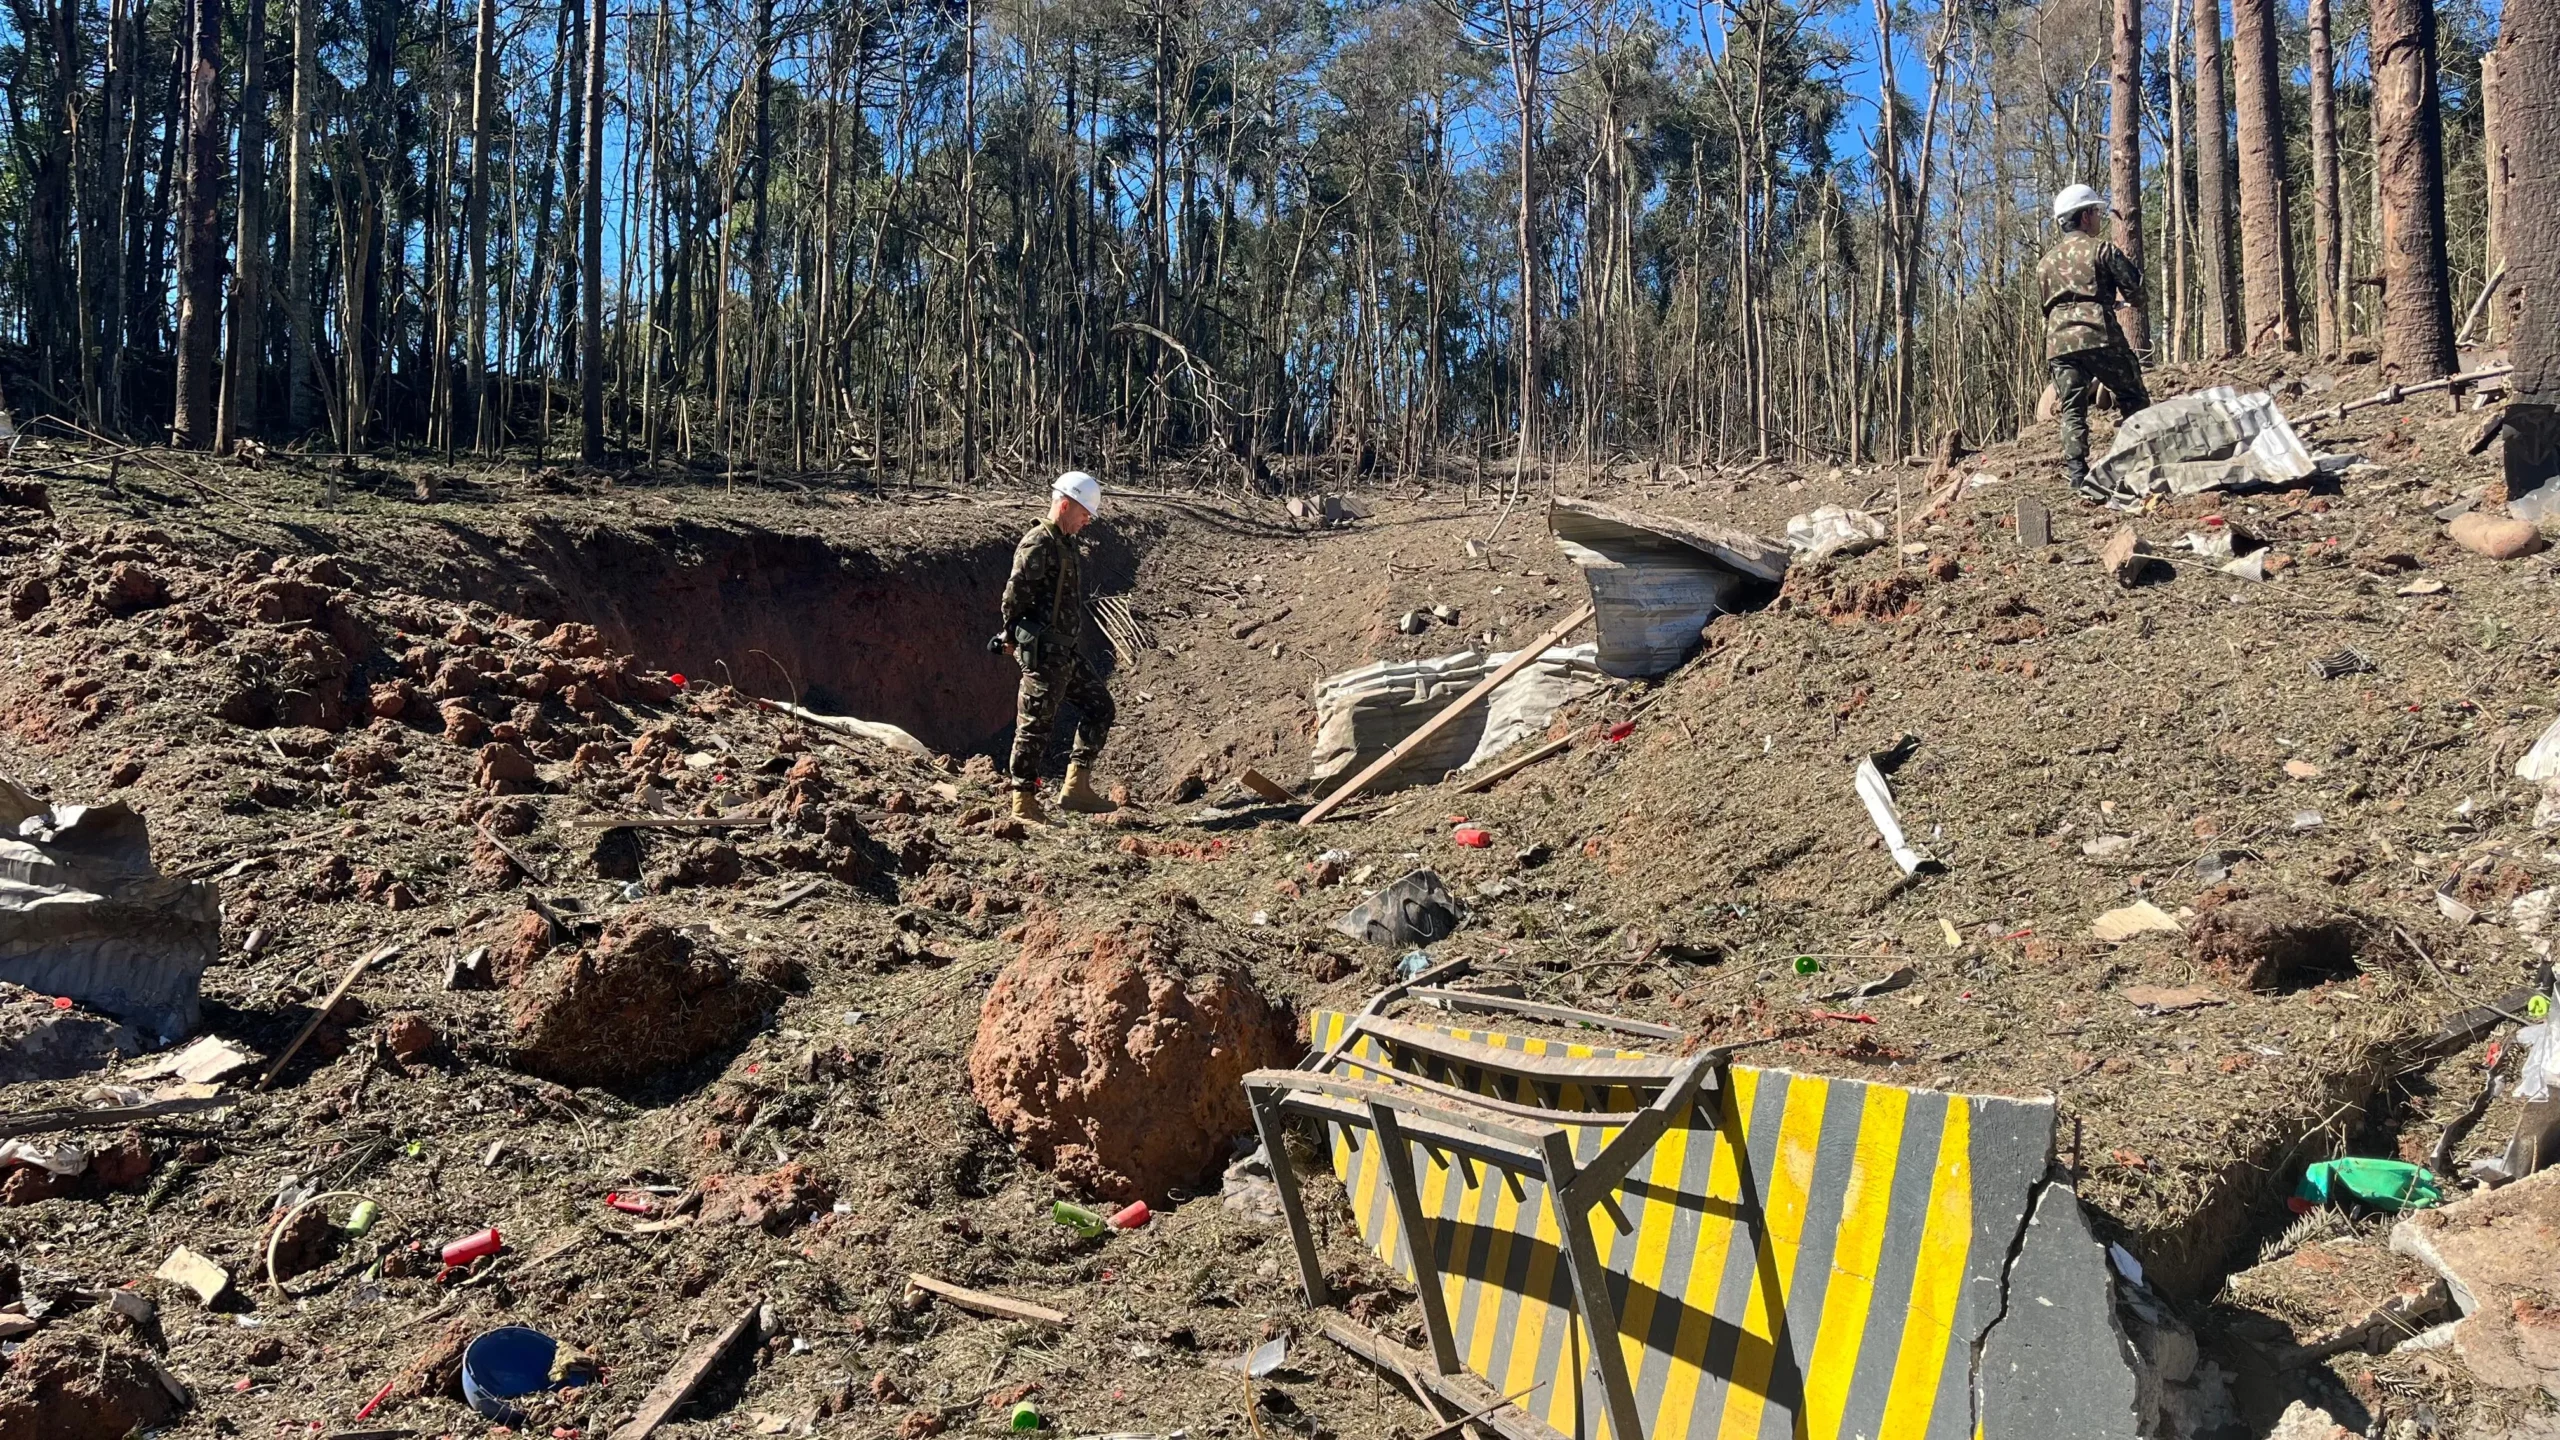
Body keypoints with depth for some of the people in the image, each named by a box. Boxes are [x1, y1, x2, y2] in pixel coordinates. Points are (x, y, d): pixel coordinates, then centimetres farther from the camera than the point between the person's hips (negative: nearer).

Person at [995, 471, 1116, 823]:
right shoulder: (1037, 545, -16)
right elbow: (1015, 596, -17)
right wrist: (1012, 638, -4)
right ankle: (1024, 803, 6)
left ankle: (1076, 785, 12)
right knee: (1035, 724, -2)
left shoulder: (1068, 545, 15)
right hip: (1043, 652, -10)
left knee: (1098, 706, 10)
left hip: (1067, 651, 10)